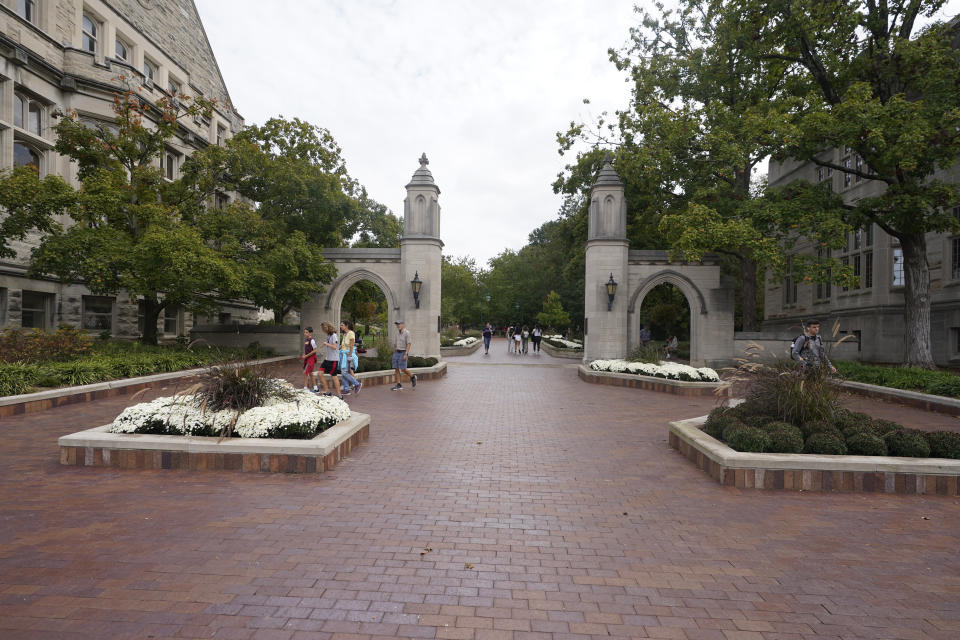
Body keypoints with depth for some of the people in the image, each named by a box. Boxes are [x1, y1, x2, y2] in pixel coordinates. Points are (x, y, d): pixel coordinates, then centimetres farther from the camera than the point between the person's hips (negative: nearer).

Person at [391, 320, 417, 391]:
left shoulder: (407, 333, -12)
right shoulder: (398, 332, 11)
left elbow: (409, 344, -17)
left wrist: (406, 354, -24)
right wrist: (394, 353, 18)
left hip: (403, 353, -7)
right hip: (397, 352, 7)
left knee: (403, 369, -10)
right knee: (396, 368, -2)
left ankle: (412, 377, 16)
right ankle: (398, 386, -1)